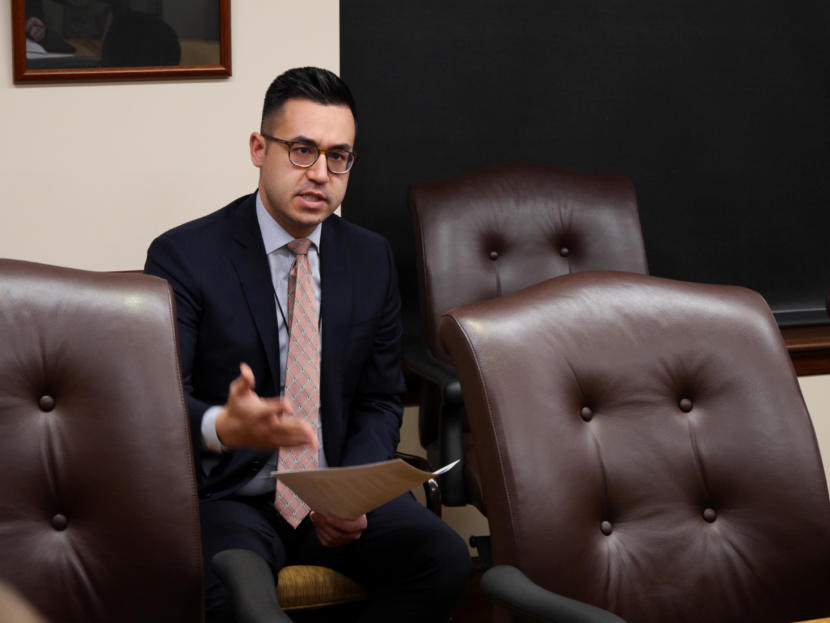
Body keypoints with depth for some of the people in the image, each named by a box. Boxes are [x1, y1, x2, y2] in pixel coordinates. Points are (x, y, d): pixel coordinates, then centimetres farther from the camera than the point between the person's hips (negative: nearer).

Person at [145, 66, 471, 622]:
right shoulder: (183, 257, -5)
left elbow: (380, 402, 13)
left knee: (445, 556, -23)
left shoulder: (371, 259, 10)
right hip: (229, 498, -5)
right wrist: (224, 427, -36)